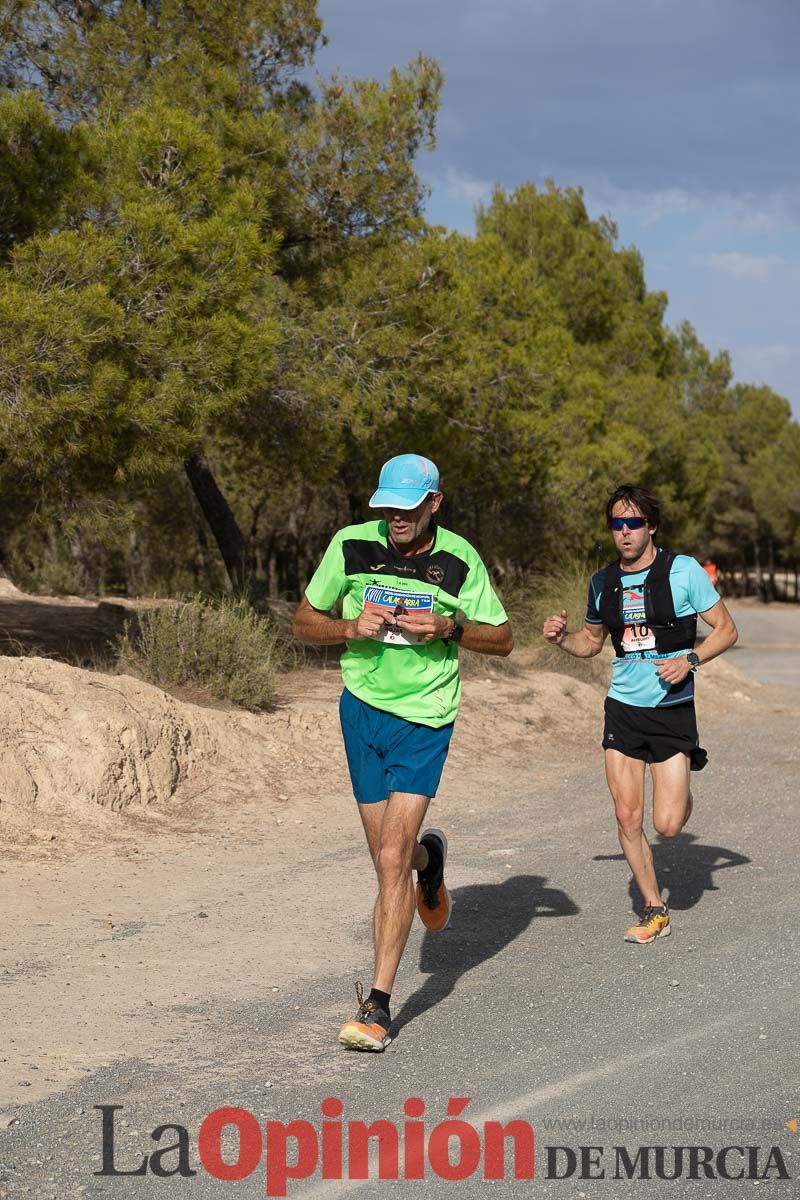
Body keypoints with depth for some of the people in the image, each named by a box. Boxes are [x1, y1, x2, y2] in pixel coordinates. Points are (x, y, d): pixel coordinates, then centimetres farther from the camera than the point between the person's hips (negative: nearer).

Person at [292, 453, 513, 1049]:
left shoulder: (459, 560, -7)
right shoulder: (351, 546, -4)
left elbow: (502, 638, 2)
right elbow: (304, 621, 5)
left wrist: (448, 627, -17)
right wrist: (351, 627, -16)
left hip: (425, 718, -3)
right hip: (362, 709, 3)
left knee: (392, 859, -12)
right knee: (390, 857, 10)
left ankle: (378, 1004, -6)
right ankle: (429, 855, 49)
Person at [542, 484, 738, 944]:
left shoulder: (684, 570, -7)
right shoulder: (603, 582, 6)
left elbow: (727, 629, -3)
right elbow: (592, 642, 21)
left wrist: (689, 660, -19)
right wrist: (562, 638, 0)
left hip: (673, 710, -4)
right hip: (623, 710, 4)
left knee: (668, 825, -5)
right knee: (628, 819, -1)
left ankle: (684, 787, 31)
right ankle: (655, 911, 16)